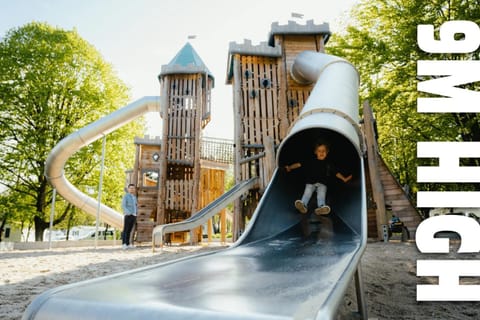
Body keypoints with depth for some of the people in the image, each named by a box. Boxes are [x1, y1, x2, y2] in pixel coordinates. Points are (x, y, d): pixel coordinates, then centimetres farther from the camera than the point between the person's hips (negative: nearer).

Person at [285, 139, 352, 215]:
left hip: (322, 184, 0)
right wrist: (290, 167, -3)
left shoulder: (329, 163, 12)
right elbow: (300, 164, 4)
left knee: (321, 195, -26)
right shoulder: (311, 161, 8)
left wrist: (344, 179, 8)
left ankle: (321, 207, -50)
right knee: (307, 193, -26)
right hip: (310, 182, 0)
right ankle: (303, 205, -47)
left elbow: (336, 172, 16)